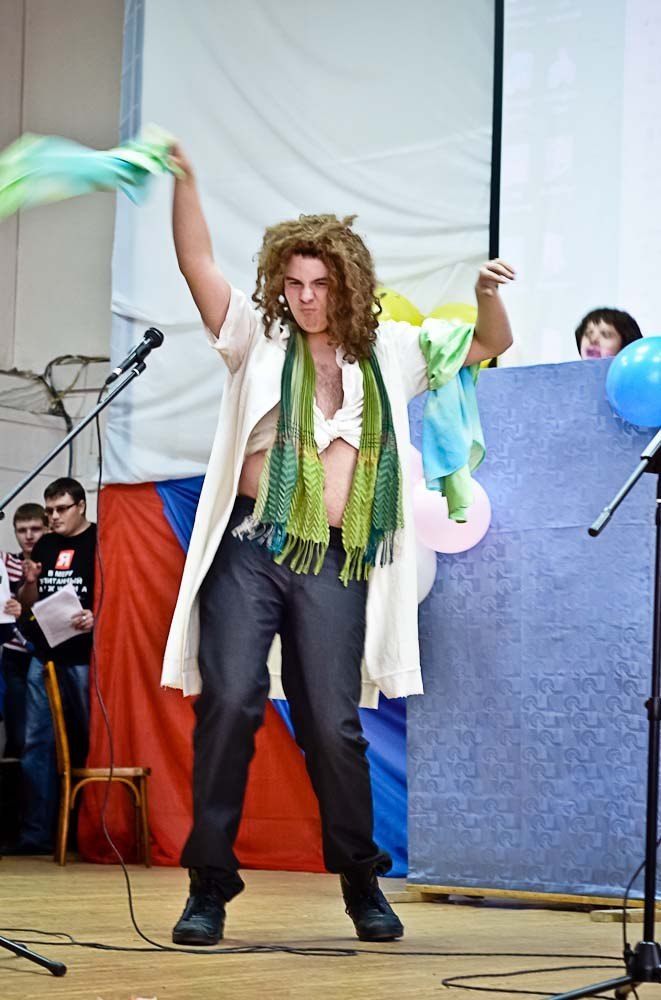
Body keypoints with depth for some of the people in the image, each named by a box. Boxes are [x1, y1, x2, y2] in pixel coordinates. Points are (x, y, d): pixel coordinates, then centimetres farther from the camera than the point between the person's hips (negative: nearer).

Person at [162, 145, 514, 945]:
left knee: (333, 724, 1)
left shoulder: (387, 353, 13)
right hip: (250, 547, -1)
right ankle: (209, 886, -5)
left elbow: (489, 345, 20)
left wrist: (488, 296, -2)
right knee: (230, 702, -12)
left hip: (334, 565, 1)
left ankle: (361, 884, 18)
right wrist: (183, 181, -19)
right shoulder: (259, 339, 7)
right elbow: (197, 265, -5)